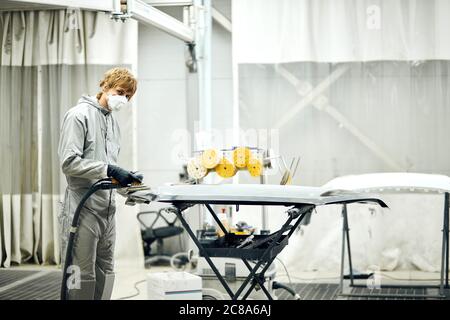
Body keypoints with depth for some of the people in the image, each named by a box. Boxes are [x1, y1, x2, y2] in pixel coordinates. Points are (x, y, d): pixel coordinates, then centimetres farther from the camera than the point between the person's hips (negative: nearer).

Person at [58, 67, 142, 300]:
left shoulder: (112, 121, 19)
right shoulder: (79, 115, -7)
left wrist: (127, 181, 3)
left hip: (107, 209, 8)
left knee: (104, 272, 12)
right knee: (82, 274, -5)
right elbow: (69, 162, -17)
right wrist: (109, 170, -22)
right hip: (83, 209, -8)